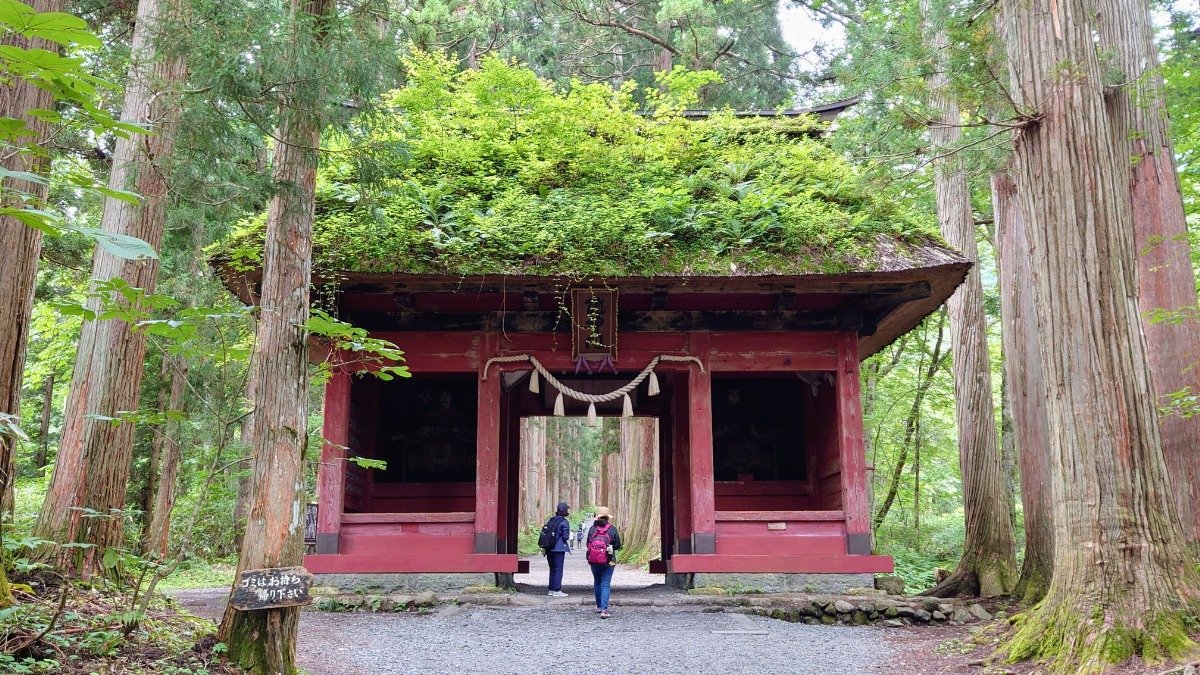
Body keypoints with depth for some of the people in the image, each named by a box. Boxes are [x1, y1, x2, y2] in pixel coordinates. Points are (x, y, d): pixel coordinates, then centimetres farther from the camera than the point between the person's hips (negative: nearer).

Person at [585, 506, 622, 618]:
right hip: (608, 562, -2)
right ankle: (604, 609, -11)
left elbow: (588, 544, 0)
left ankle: (599, 606, 33)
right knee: (606, 585, 1)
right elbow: (618, 545, -4)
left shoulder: (592, 529, -6)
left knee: (597, 583, 20)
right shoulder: (612, 529, -9)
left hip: (594, 561, 2)